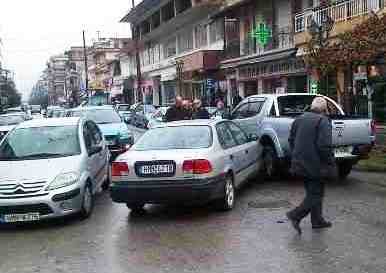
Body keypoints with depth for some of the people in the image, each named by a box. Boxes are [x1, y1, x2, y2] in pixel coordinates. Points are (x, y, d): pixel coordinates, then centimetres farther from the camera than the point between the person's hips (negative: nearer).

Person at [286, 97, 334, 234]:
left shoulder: (299, 119, 10)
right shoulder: (322, 121, -13)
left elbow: (291, 140, 16)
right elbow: (324, 146, -21)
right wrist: (330, 161, -9)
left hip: (299, 164, 8)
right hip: (314, 165, -8)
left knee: (313, 192, 18)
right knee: (316, 193, 1)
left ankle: (317, 220, 25)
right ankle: (295, 215, -8)